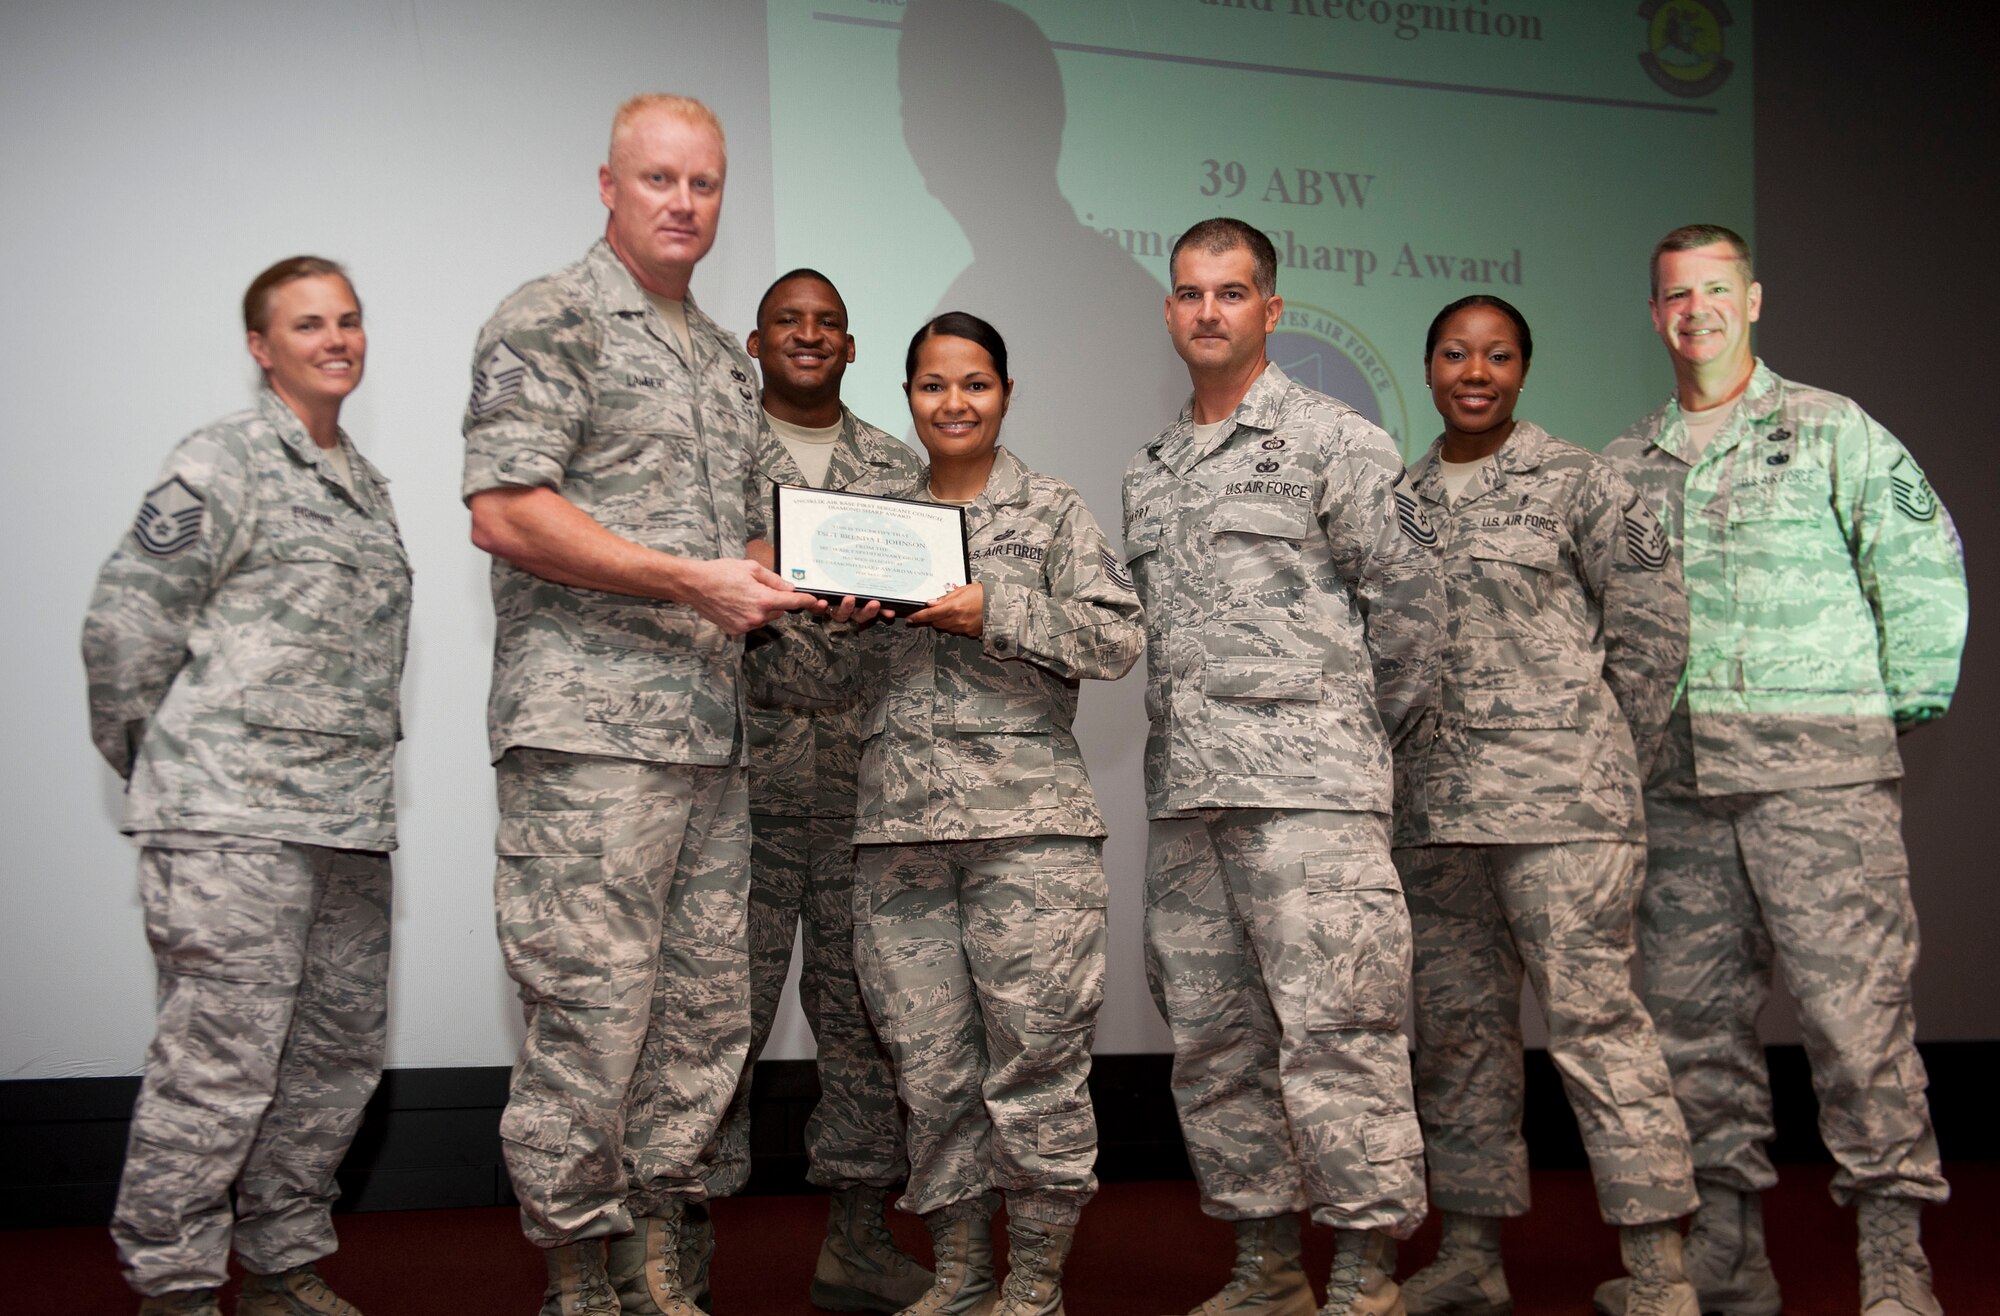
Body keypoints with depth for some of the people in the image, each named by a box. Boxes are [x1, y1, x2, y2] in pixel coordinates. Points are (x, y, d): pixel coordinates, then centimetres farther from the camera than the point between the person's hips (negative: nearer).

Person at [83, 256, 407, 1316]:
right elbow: (123, 623, -7)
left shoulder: (366, 485, 20)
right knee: (221, 1059, -8)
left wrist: (360, 788, 18)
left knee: (340, 1050, 10)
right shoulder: (221, 463, -4)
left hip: (348, 820, 8)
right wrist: (154, 769, 0)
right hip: (232, 822, -8)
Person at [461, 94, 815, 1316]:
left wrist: (776, 584, 7)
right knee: (593, 1011, -6)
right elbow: (506, 512, -14)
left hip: (711, 734, 8)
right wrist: (694, 582, -15)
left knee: (709, 1012, 9)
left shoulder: (726, 358, 21)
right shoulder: (551, 321, -3)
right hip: (588, 725, -8)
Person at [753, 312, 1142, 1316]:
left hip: (1027, 826, -3)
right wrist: (831, 622, -6)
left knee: (1034, 1060, -3)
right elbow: (801, 683, 15)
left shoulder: (1049, 510, 8)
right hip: (899, 828, 3)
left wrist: (992, 612, -13)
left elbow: (1117, 638, -4)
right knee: (929, 1067, 6)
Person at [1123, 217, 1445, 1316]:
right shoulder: (1147, 473, 19)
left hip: (1308, 781, -7)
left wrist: (1369, 728, 3)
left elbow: (1408, 592, -2)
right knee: (1211, 1034, 9)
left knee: (1334, 1024, -9)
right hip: (1182, 790, 7)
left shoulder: (1332, 440, 0)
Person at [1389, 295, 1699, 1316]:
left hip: (1558, 799, -5)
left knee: (1592, 1015, -8)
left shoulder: (1576, 483, 0)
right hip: (1432, 805, 6)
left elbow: (1651, 621, 0)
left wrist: (1608, 759, 1)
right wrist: (1412, 757, 9)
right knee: (1457, 1026, 10)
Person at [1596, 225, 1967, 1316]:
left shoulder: (1834, 433, 5)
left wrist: (1905, 706, 1)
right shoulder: (1622, 468, 16)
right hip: (1677, 785, 5)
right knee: (1693, 1020, 6)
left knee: (1855, 1009, -8)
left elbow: (1927, 569, 2)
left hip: (1818, 773, -4)